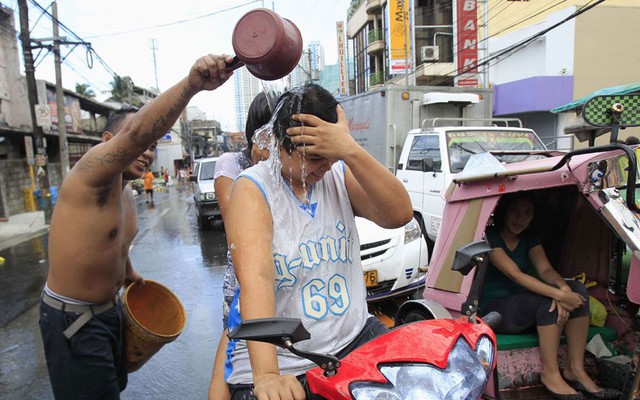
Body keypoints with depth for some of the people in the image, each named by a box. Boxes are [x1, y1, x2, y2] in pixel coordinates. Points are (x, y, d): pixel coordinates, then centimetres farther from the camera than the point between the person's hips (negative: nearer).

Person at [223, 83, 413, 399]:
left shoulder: (339, 174, -1)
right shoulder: (253, 189, -13)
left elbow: (399, 215, -15)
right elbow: (256, 278, -26)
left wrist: (351, 151, -27)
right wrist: (266, 375, -35)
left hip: (354, 338, 3)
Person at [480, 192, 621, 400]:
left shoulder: (529, 237, 8)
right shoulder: (489, 236, -16)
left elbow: (546, 269, -7)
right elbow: (515, 274, -26)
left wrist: (564, 288, -29)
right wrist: (558, 294, -34)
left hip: (521, 306, 7)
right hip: (493, 311, -7)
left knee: (577, 290, -14)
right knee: (549, 301, -31)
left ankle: (574, 369, -9)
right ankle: (550, 374, -15)